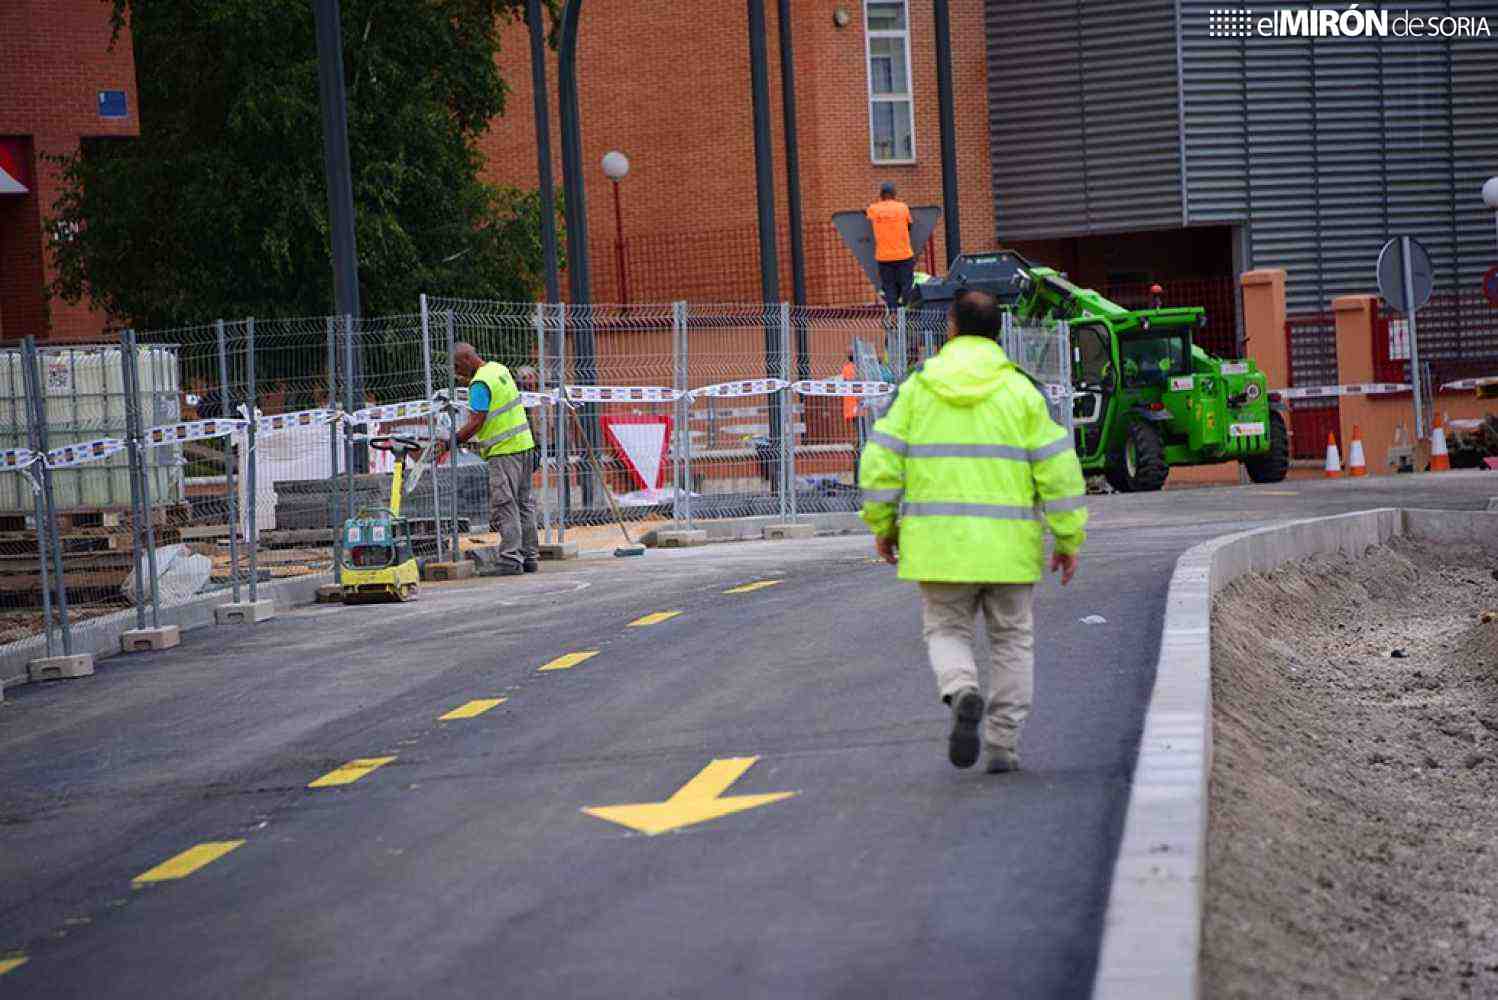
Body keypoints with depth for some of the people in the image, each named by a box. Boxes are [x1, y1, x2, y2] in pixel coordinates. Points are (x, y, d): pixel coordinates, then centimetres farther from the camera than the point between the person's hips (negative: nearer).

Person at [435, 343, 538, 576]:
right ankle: (530, 556, 16)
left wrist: (449, 444, -16)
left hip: (504, 451, -9)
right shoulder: (499, 368, 10)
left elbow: (476, 423, -21)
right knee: (523, 504, 12)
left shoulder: (479, 384, -17)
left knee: (504, 507, -7)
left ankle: (511, 559, -9)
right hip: (523, 444, 9)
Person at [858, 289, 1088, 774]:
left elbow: (881, 462, 0)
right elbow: (1058, 469, -3)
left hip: (939, 541, 0)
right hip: (1008, 543, 0)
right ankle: (1003, 746, 10)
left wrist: (882, 525, 13)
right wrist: (1069, 538, 5)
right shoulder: (1020, 392, -1)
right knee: (1011, 639, 13)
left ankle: (962, 691, -17)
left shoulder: (917, 389, 1)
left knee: (947, 630, 14)